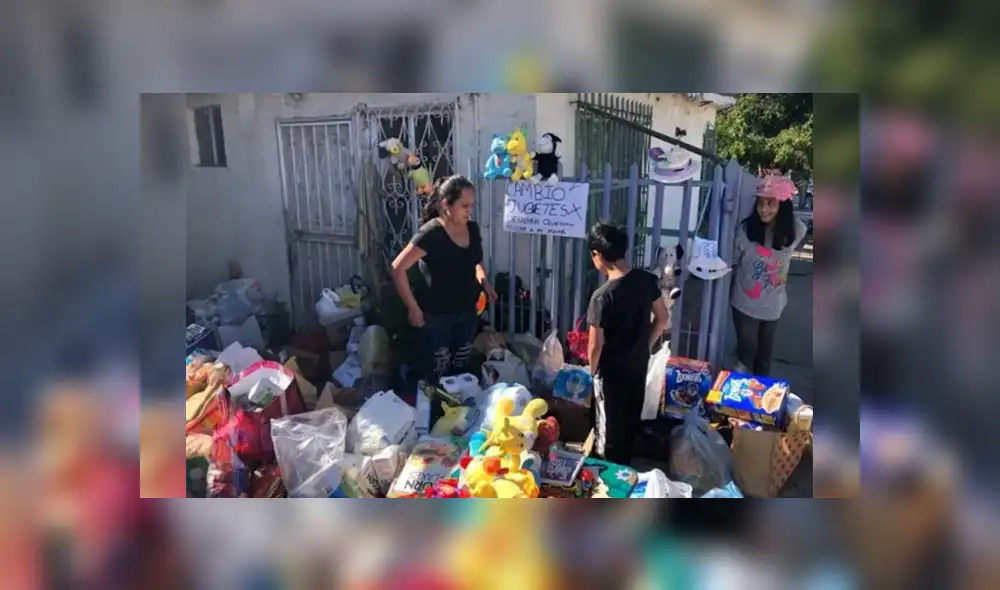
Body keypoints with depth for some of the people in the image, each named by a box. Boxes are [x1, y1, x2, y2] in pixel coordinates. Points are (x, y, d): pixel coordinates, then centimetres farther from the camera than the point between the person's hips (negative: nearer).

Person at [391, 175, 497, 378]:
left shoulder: (473, 229, 1)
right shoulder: (431, 234, -20)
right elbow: (398, 268, -19)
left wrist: (485, 282, 0)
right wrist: (413, 308, -17)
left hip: (467, 314, 6)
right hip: (437, 317, -6)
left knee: (460, 371, 18)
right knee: (438, 376, 6)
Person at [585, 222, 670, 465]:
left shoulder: (602, 296, -28)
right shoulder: (647, 279, -9)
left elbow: (596, 345, -21)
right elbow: (662, 318, 3)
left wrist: (592, 371, -2)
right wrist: (645, 347, 14)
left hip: (612, 371, -6)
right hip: (639, 365, 6)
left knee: (610, 426, 14)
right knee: (630, 419, 26)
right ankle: (625, 464, 45)